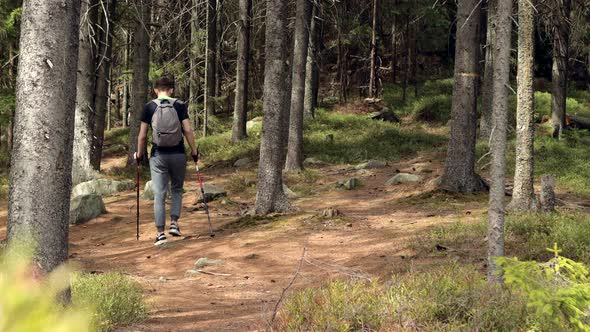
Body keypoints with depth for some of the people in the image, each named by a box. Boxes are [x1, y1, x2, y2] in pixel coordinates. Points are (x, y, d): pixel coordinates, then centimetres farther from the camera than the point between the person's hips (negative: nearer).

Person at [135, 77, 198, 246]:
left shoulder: (149, 107, 0)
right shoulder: (180, 106, 0)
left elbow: (142, 135, 0)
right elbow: (188, 130, -5)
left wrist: (139, 153, 14)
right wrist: (194, 150, 6)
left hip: (158, 155, -1)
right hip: (178, 154, 1)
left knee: (159, 194, 3)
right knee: (177, 189, 20)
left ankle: (160, 232, 1)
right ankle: (174, 223, 8)